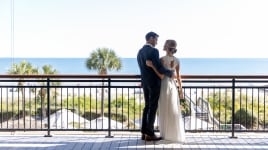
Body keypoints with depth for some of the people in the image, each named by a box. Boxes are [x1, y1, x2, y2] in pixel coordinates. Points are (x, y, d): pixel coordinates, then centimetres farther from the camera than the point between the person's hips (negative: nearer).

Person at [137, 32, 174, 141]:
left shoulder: (140, 52, 12)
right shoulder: (153, 51, -16)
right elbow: (159, 68, -23)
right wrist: (170, 73, -5)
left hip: (145, 83, 8)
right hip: (154, 83, -8)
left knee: (147, 107, 12)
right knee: (153, 108, -3)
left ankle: (144, 132, 11)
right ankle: (149, 134, 0)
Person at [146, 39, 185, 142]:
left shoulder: (162, 59, -13)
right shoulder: (177, 60, 4)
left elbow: (161, 76, -18)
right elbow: (178, 77, 5)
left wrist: (151, 66, -21)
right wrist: (181, 91, 10)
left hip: (164, 86, -5)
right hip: (173, 86, 5)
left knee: (164, 111, 2)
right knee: (175, 111, 9)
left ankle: (166, 134, 5)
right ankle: (177, 134, 9)